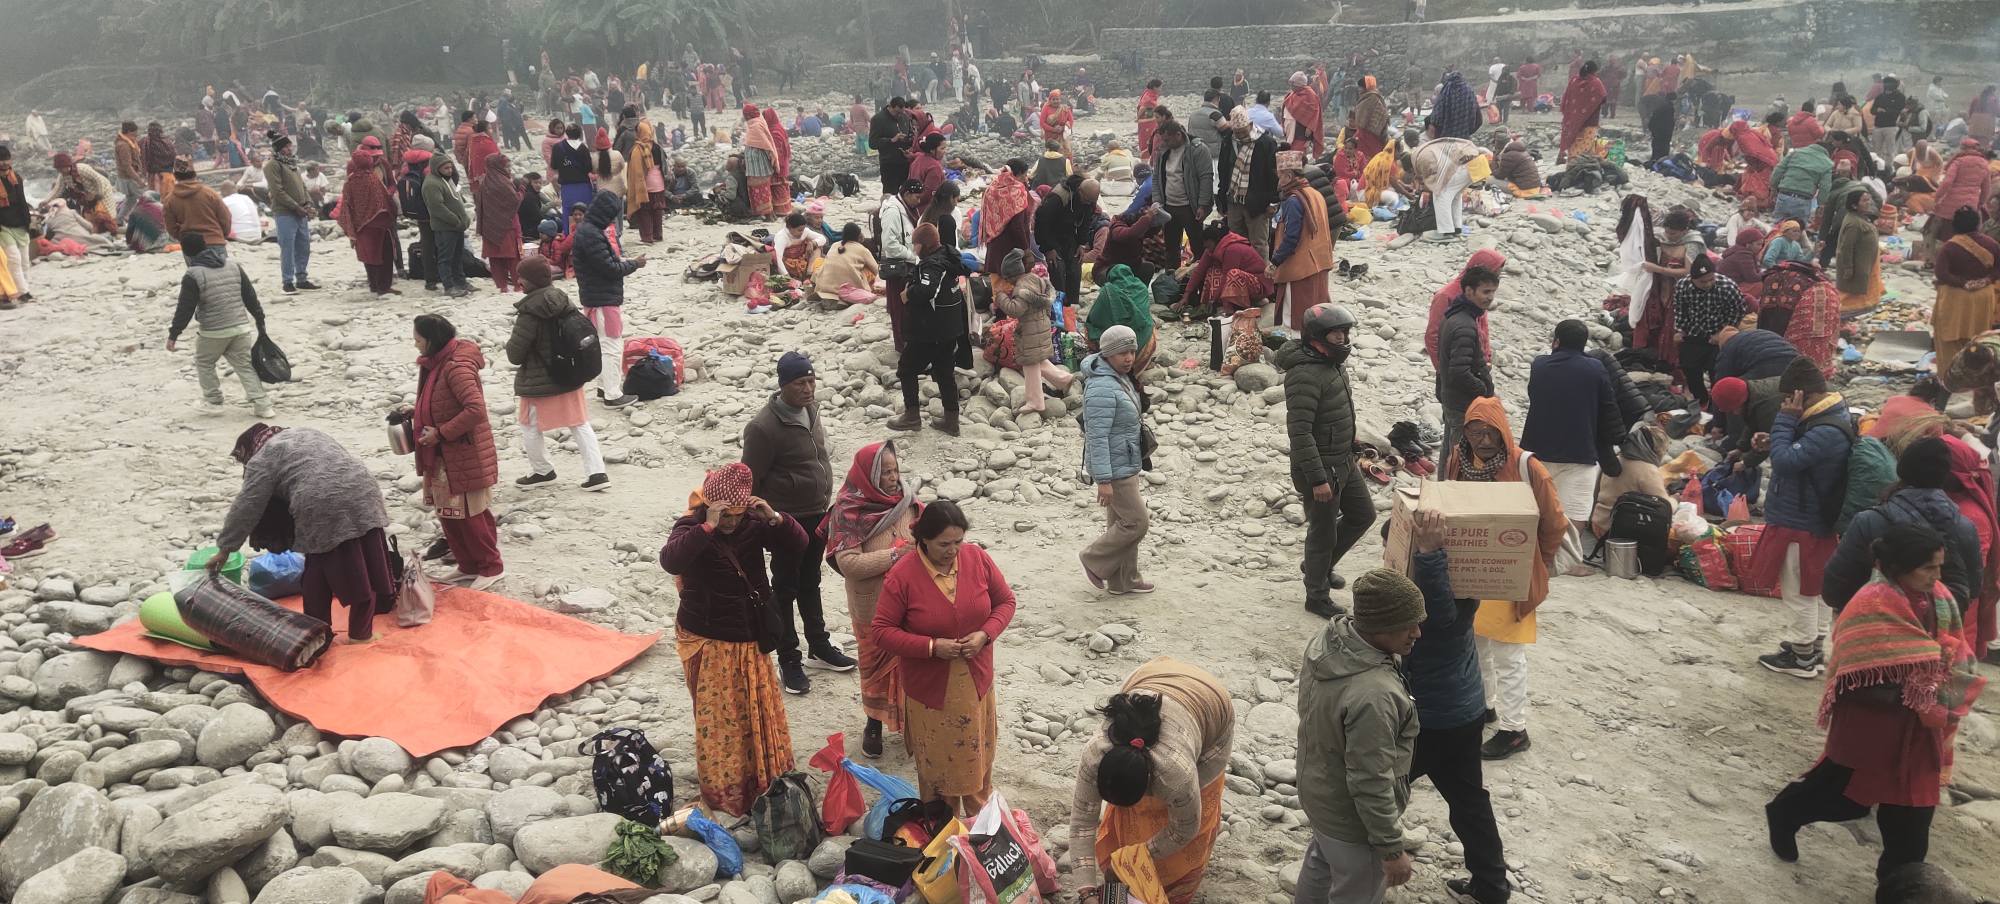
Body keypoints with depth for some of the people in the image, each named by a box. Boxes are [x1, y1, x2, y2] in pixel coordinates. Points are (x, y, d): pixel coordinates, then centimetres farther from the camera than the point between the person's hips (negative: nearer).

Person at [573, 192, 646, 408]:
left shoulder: (588, 230, 10)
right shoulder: (591, 235, -23)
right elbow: (610, 268, -21)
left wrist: (623, 260, 5)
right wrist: (634, 264, -8)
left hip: (597, 297, 11)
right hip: (602, 299, -11)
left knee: (604, 344, 20)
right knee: (612, 346, -5)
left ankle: (604, 387, 30)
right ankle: (613, 396, -1)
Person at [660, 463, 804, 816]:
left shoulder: (753, 523, -4)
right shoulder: (691, 528, -17)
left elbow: (797, 544, -6)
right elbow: (670, 560, -36)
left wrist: (774, 518, -23)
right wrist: (708, 527, -42)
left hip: (751, 640, 5)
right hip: (708, 643, -5)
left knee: (762, 711, 17)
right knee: (718, 718, 4)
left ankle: (767, 782, 36)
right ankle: (723, 792, 18)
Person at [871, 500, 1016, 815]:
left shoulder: (978, 559, -10)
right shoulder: (902, 575, -20)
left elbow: (1005, 601, 2)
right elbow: (881, 631, -15)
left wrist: (985, 634, -16)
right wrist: (932, 647, -25)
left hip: (976, 682, 3)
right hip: (930, 689, -3)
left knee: (978, 755, 20)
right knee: (938, 762, 14)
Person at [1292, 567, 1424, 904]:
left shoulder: (1327, 637, -14)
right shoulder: (1373, 696, -40)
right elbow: (1371, 784, -31)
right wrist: (1392, 848, -19)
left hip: (1318, 791, 8)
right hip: (1352, 817, -8)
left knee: (1321, 863, 32)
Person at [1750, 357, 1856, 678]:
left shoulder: (1827, 432, -28)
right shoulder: (1830, 418, 6)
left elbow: (1785, 460, -29)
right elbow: (1801, 453, 18)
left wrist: (1785, 419, -22)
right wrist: (1773, 441, 2)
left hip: (1800, 526, -10)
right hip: (1816, 522, 10)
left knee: (1799, 592, 4)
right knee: (1813, 590, 21)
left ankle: (1802, 657, 16)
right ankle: (1813, 649, 34)